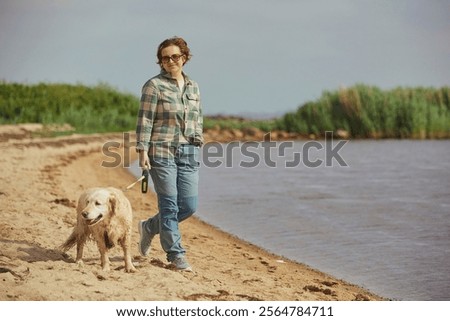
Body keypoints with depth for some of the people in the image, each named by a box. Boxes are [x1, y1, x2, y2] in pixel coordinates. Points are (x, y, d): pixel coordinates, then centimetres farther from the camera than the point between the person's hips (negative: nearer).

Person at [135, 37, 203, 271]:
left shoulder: (193, 87, 13)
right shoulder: (154, 86, -4)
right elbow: (144, 121, -7)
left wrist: (198, 145, 14)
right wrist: (142, 151, -13)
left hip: (188, 154, 6)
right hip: (162, 152, -6)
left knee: (189, 205, 4)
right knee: (169, 205, -2)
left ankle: (149, 227, 27)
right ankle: (175, 254, 8)